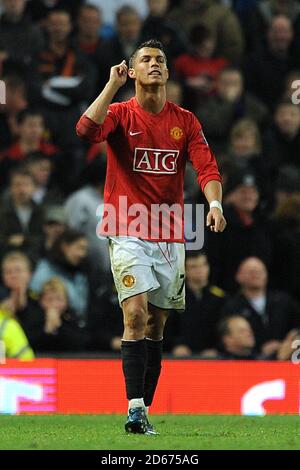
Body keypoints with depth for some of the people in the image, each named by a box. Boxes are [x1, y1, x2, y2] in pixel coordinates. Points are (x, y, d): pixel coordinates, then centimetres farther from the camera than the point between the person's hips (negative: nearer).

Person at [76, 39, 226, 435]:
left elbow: (207, 168, -2)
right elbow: (87, 130, -22)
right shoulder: (120, 114, -1)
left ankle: (145, 410, 11)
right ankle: (134, 408, -23)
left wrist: (215, 203, -20)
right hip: (129, 234, -4)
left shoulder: (185, 120, 7)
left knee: (157, 324, 6)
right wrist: (112, 85, -19)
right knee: (136, 314, -18)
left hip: (171, 237, 4)